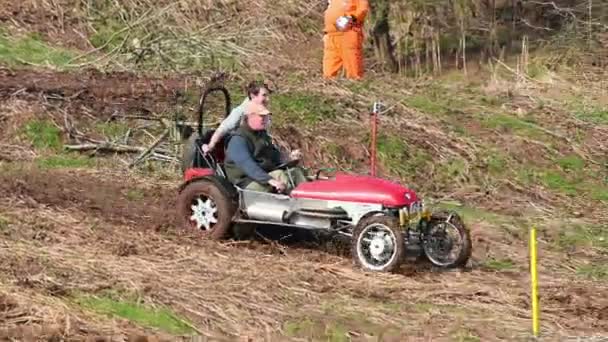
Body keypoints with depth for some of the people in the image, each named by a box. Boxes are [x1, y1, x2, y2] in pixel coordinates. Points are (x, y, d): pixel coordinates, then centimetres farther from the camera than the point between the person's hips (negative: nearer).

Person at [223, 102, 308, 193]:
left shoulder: (262, 135, 17)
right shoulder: (238, 140, -15)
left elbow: (274, 156, 28)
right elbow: (247, 165, -29)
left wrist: (290, 158, 6)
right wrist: (270, 180, -40)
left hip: (266, 175, 9)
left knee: (296, 171, -5)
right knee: (280, 175, -30)